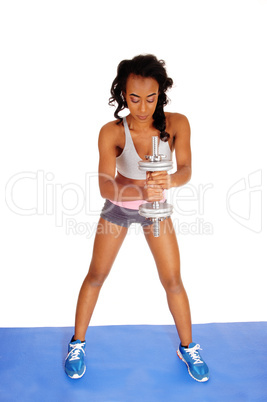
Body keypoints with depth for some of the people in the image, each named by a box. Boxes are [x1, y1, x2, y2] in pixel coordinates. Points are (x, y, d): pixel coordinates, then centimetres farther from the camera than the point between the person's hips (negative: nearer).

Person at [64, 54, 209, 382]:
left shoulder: (176, 124, -21)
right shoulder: (112, 132, -26)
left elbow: (186, 170, -27)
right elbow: (105, 187, -33)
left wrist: (169, 180, -51)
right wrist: (141, 191, -53)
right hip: (117, 207, -1)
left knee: (172, 280, 3)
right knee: (96, 275, 7)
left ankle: (188, 348, 26)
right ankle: (77, 343, 28)